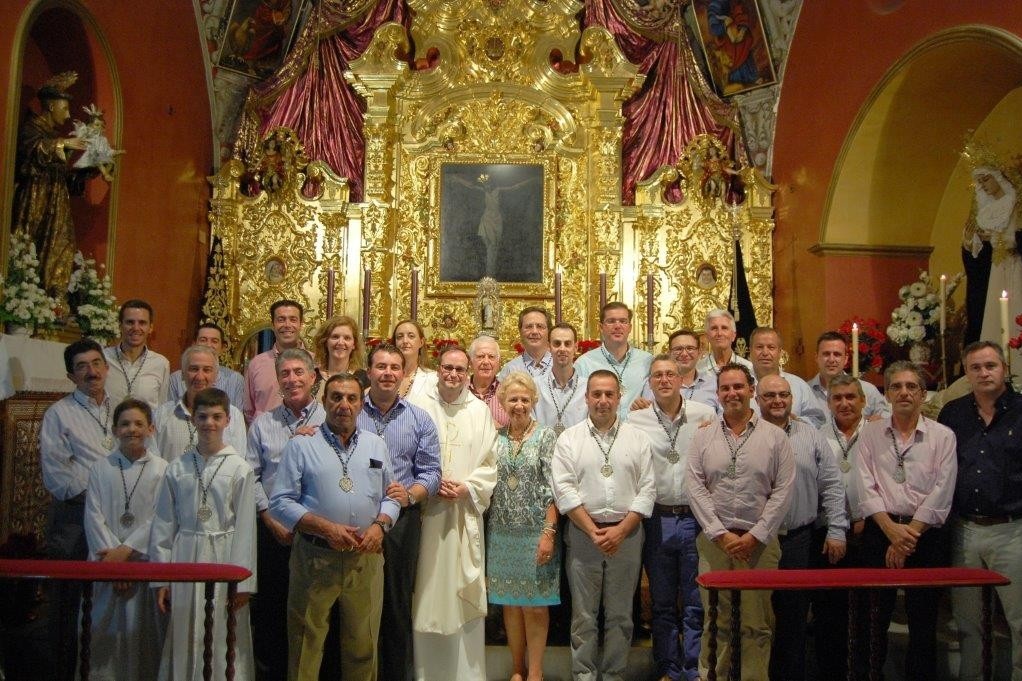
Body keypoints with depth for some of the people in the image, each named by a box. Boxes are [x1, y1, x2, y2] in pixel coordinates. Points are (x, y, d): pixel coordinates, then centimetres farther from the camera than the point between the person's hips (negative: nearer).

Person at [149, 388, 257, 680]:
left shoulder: (240, 469, -2)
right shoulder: (177, 469, 4)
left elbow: (245, 527, -3)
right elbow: (163, 525, 6)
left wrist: (242, 583, -5)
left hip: (223, 556, -2)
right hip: (185, 557, 2)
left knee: (223, 641, 1)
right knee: (184, 640, 7)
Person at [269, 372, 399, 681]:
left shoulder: (376, 445, 11)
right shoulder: (301, 445, -1)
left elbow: (391, 496, 13)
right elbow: (281, 502, -6)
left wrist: (379, 525, -8)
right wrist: (326, 529, -16)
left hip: (366, 557, 3)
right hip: (315, 558, -3)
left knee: (363, 644, 11)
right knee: (306, 643, 5)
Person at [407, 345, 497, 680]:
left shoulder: (480, 410, 6)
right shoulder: (420, 406, 2)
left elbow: (489, 463, 6)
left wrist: (466, 488, -8)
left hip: (465, 512, 1)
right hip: (427, 511, -1)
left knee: (464, 594, 3)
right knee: (428, 592, 2)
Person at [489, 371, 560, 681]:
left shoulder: (546, 437, -4)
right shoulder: (495, 439, 7)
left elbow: (552, 489, -9)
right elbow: (487, 484, 10)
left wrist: (549, 532, -14)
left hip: (536, 531, -3)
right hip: (502, 533, 4)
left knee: (535, 604, 2)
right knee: (510, 602, 10)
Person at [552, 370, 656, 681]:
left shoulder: (637, 437, 6)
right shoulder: (569, 439, 3)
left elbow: (647, 489, 1)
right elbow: (564, 490, -4)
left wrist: (620, 530, -9)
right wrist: (593, 531, -11)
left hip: (626, 534, 1)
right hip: (583, 534, -1)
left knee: (620, 614, 8)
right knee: (584, 614, 4)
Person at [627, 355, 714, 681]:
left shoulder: (705, 415, 0)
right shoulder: (636, 419, 1)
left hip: (696, 517, -1)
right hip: (657, 519, 1)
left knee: (696, 602, 5)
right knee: (662, 602, 11)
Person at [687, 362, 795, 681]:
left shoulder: (775, 436, 3)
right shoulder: (703, 437, 7)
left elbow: (782, 491, -2)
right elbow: (695, 488, 0)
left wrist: (755, 536, -8)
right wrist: (721, 534, -8)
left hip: (760, 543, -1)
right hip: (714, 541, 1)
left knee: (757, 623, 2)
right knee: (716, 621, 6)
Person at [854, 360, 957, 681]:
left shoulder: (943, 436, 4)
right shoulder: (871, 433, 8)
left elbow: (942, 492, -4)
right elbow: (865, 487, -1)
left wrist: (909, 533, -11)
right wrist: (892, 529, -12)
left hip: (926, 535, -1)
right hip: (880, 532, 1)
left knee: (923, 620, 4)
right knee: (874, 618, 4)